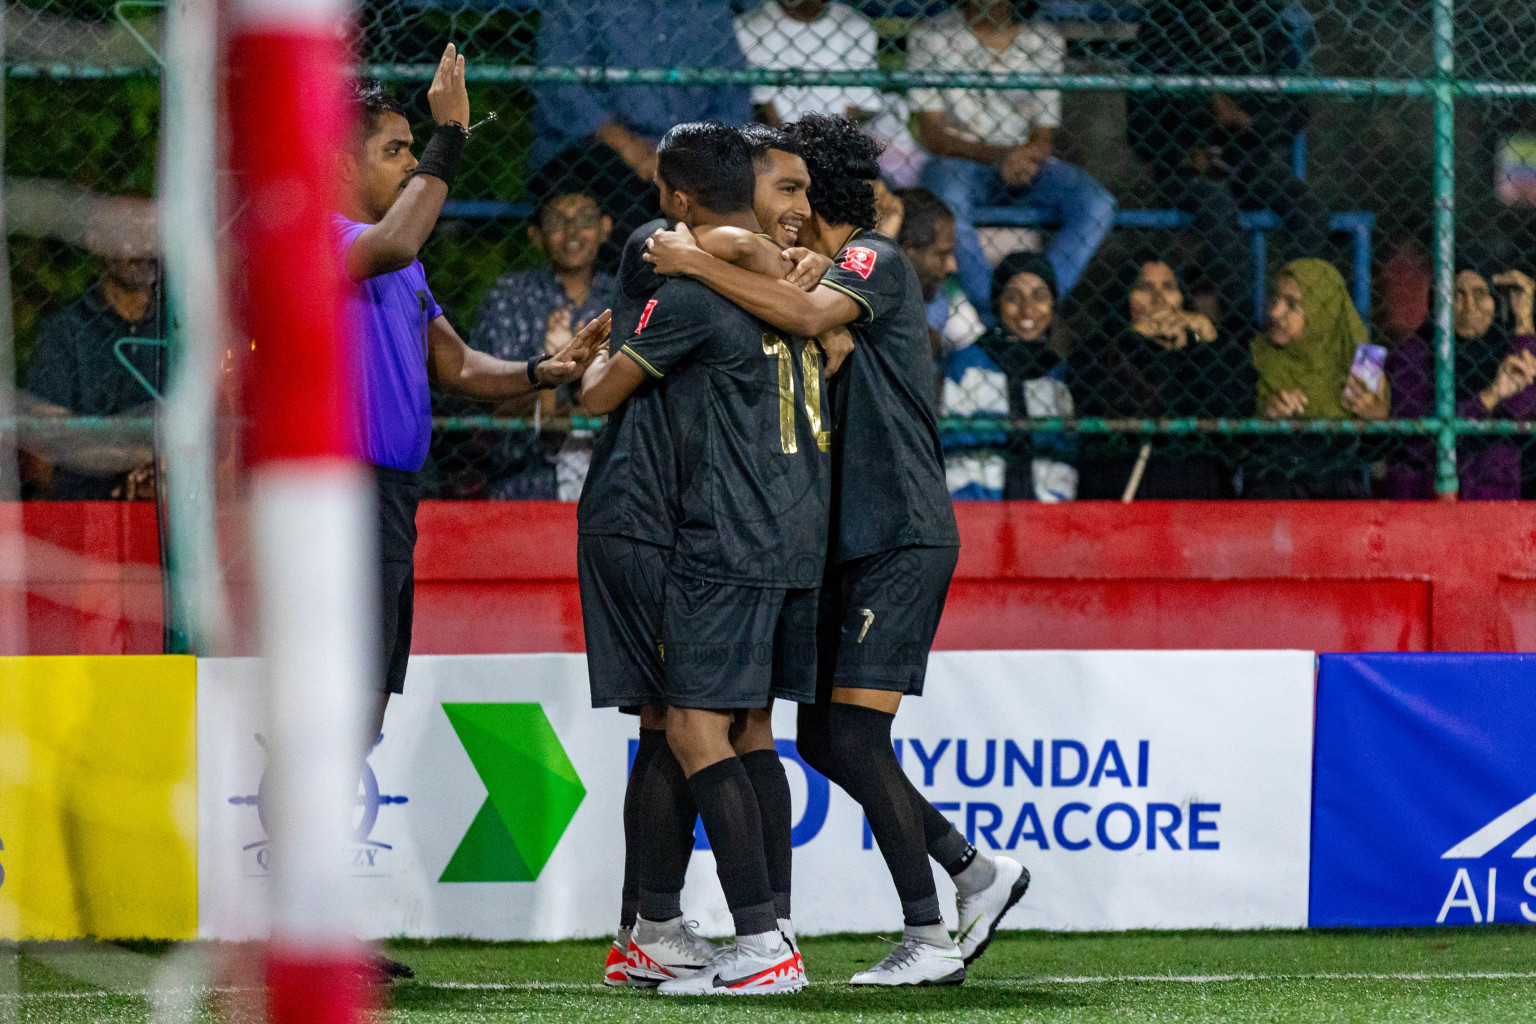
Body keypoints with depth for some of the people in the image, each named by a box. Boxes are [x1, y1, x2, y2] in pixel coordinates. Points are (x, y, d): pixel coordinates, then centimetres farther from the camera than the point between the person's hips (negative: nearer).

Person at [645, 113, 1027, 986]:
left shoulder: (876, 260, -9)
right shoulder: (826, 275, 19)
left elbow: (807, 315, -29)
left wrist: (697, 263, -25)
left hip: (904, 536, -10)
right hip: (850, 537, 10)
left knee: (854, 732, -13)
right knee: (822, 737, 8)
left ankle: (930, 939, -7)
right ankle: (979, 873, 18)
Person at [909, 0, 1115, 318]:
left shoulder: (1045, 41, 3)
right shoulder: (930, 37, -4)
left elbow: (1044, 135, 2)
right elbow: (934, 137, -9)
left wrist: (1027, 157, -24)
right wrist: (999, 156, -26)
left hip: (1023, 160, 3)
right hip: (959, 161, -3)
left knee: (1097, 205, -25)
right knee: (950, 199, -40)